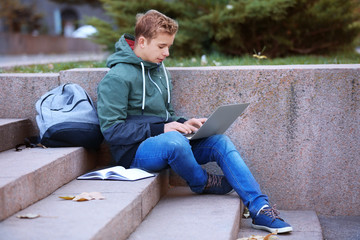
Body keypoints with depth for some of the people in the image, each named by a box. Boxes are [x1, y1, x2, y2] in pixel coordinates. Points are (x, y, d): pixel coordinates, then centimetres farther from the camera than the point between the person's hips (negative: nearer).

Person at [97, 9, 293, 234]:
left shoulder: (160, 70, 16)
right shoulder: (117, 78, -12)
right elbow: (112, 130, -17)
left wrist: (183, 123, 1)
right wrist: (161, 129, -21)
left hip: (166, 141, 8)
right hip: (135, 151, -8)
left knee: (220, 140, -13)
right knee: (174, 140, -39)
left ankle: (260, 209, -17)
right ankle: (203, 183, -7)